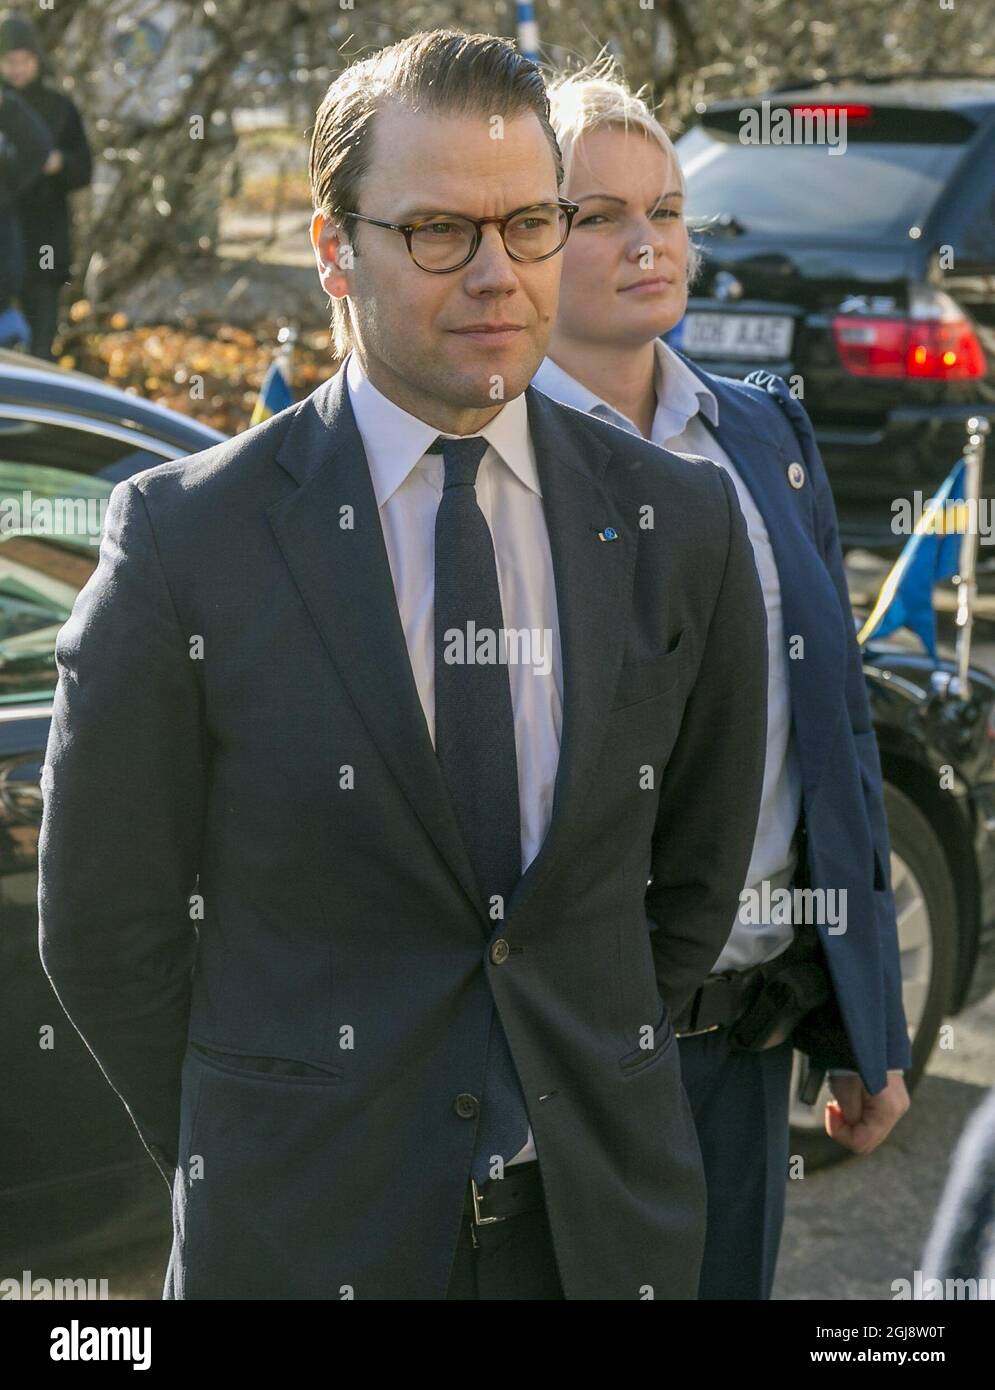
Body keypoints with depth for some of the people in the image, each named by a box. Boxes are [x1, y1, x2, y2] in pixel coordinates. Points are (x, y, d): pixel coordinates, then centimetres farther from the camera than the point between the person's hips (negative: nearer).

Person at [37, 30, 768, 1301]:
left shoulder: (682, 523, -1)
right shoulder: (186, 539, -10)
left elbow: (696, 868, 9)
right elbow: (106, 924, -4)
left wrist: (601, 1092, 8)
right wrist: (247, 1175, 0)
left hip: (607, 1218, 3)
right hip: (306, 1235, -2)